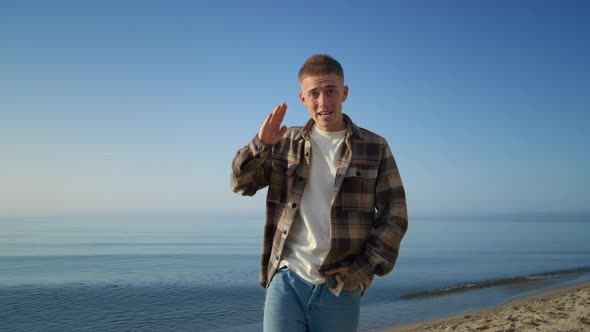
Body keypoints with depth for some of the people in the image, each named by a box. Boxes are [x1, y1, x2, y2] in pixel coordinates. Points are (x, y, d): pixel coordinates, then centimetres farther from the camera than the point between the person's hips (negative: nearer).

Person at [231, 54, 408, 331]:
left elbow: (394, 216, 2)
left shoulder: (375, 148, 2)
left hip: (340, 289, -1)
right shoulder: (286, 142, 9)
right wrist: (261, 144, -11)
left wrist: (365, 267, -6)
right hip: (286, 280, 1)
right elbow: (241, 183, 7)